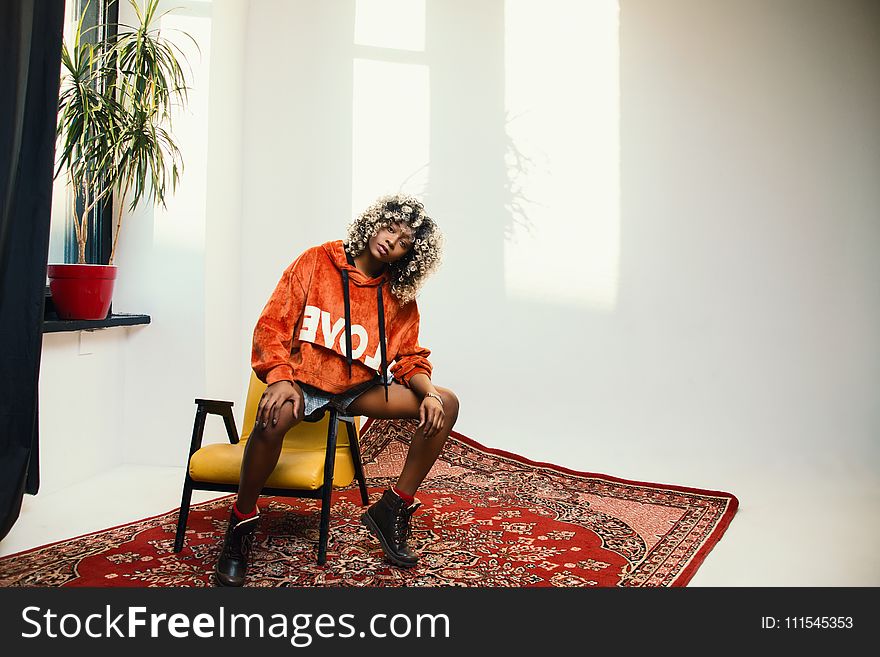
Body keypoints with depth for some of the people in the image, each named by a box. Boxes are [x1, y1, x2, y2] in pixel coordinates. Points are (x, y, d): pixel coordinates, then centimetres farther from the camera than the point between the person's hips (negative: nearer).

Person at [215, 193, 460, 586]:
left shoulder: (400, 296, 6)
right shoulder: (317, 262, -4)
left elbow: (408, 357, 8)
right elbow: (273, 325, -7)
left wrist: (428, 392, -14)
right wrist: (281, 380, -24)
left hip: (359, 388, 4)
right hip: (304, 380, -4)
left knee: (445, 405, -11)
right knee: (273, 416, -38)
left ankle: (394, 508, -1)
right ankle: (242, 521, -12)